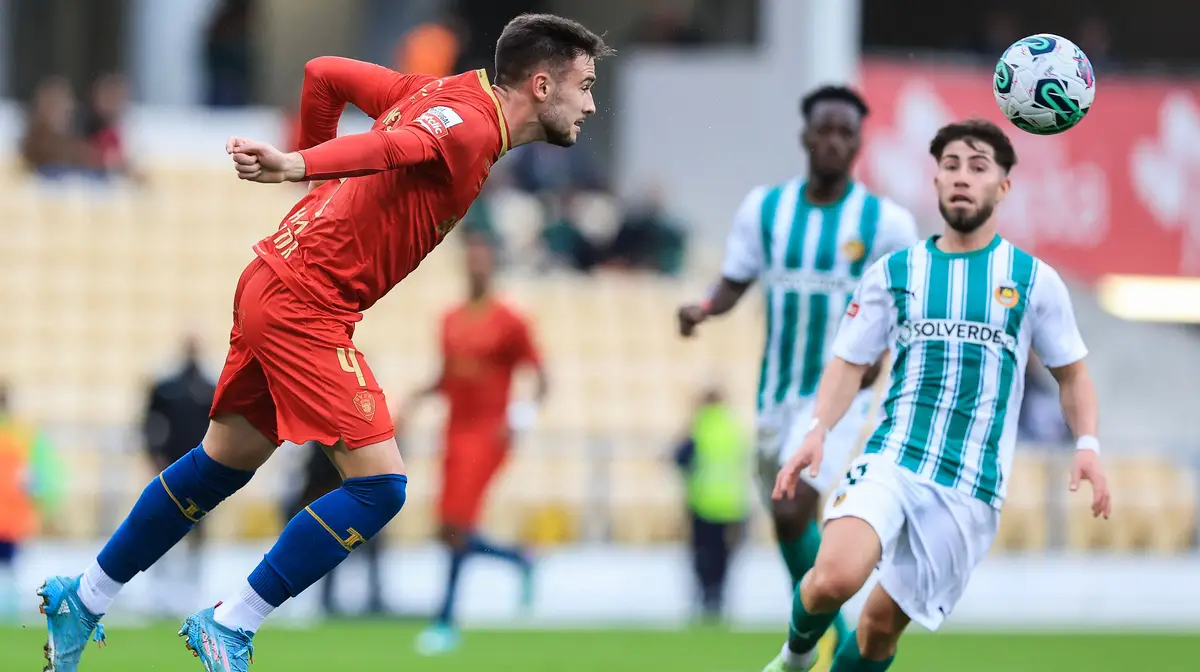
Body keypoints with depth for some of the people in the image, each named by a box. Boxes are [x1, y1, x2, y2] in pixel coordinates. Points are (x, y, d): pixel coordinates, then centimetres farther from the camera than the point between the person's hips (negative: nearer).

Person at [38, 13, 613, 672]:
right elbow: (392, 145, -36)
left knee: (224, 464, 22)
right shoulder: (471, 124, -16)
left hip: (275, 285, 10)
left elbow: (323, 74, 19)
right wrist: (298, 167, -54)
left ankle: (81, 599, 34)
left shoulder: (442, 93, 11)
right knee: (378, 484, -11)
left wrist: (322, 169, 31)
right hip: (305, 302, -10)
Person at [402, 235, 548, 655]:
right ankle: (520, 561, 29)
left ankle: (446, 621, -8)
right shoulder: (451, 320, 13)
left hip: (487, 434, -7)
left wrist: (518, 419, -19)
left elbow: (539, 376, -4)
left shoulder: (508, 322, -5)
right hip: (456, 431, 7)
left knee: (457, 527, -14)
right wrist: (417, 397, 4)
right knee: (450, 533, 5)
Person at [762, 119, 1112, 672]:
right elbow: (851, 363, 12)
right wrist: (819, 430, -5)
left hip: (971, 488, 0)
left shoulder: (1035, 280, 6)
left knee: (884, 622, 1)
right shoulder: (894, 272, 8)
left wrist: (1087, 445, -2)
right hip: (891, 459, 0)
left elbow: (1071, 373, 14)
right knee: (834, 579, -25)